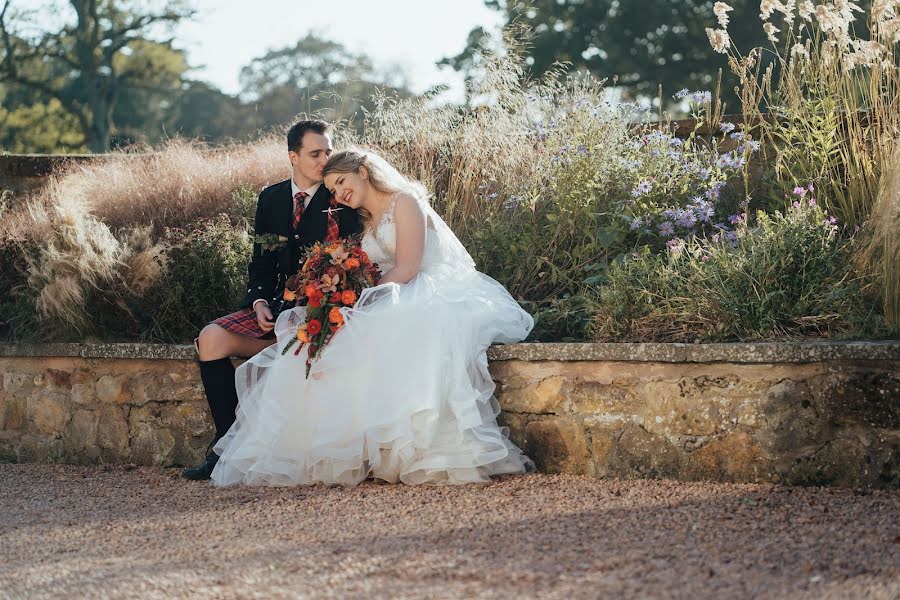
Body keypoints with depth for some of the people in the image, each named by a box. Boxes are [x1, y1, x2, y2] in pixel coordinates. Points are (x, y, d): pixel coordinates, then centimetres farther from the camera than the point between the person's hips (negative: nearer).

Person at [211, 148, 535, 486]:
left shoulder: (405, 202, -1)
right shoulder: (365, 223, 24)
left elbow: (407, 268, -13)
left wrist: (361, 303, -18)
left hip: (436, 295, -8)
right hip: (395, 302, 8)